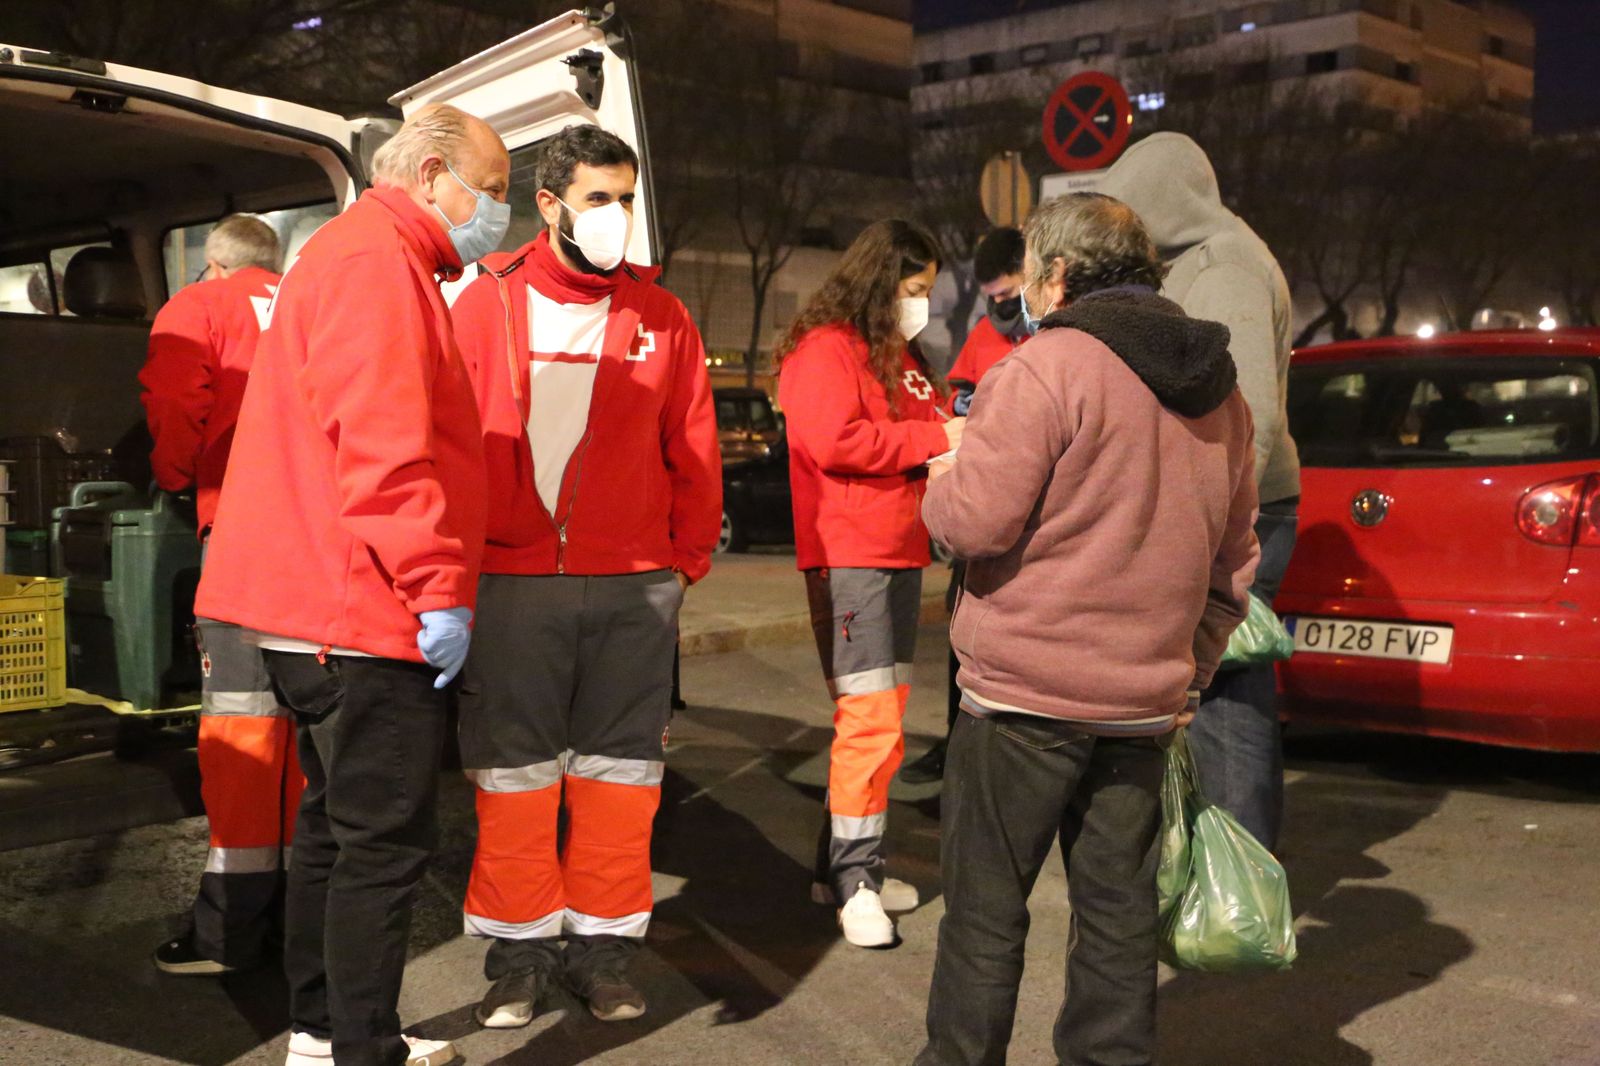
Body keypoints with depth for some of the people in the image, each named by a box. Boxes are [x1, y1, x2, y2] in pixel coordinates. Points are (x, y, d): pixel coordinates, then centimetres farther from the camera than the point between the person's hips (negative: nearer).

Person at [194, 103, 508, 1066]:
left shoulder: (370, 260, 22)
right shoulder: (375, 263, -13)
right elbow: (383, 443, -24)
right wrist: (439, 588, -24)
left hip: (321, 610, 11)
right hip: (365, 615, -11)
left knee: (340, 824, 18)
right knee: (388, 838, -5)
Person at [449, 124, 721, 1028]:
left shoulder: (660, 315, 7)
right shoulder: (487, 304, 2)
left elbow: (694, 452, 9)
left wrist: (686, 563, 5)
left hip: (633, 587, 1)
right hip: (513, 582, -1)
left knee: (620, 770, 7)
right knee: (514, 772, 6)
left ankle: (604, 945, 21)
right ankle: (519, 951, 20)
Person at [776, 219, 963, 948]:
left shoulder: (900, 354, 21)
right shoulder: (825, 350, -8)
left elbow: (916, 429, 29)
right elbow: (834, 441, -21)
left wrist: (964, 434, 6)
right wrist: (933, 437, -14)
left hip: (899, 555, 10)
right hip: (847, 556, -10)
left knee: (883, 717, 11)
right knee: (869, 720, -12)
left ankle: (843, 867, 19)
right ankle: (855, 879, -4)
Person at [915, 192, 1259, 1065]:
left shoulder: (1046, 367, -13)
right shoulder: (1218, 391, 12)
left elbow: (976, 522, -17)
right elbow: (1233, 561, 15)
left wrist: (942, 483, 4)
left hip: (1026, 695, -6)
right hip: (1146, 702, 7)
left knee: (985, 908, 6)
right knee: (1117, 912, 14)